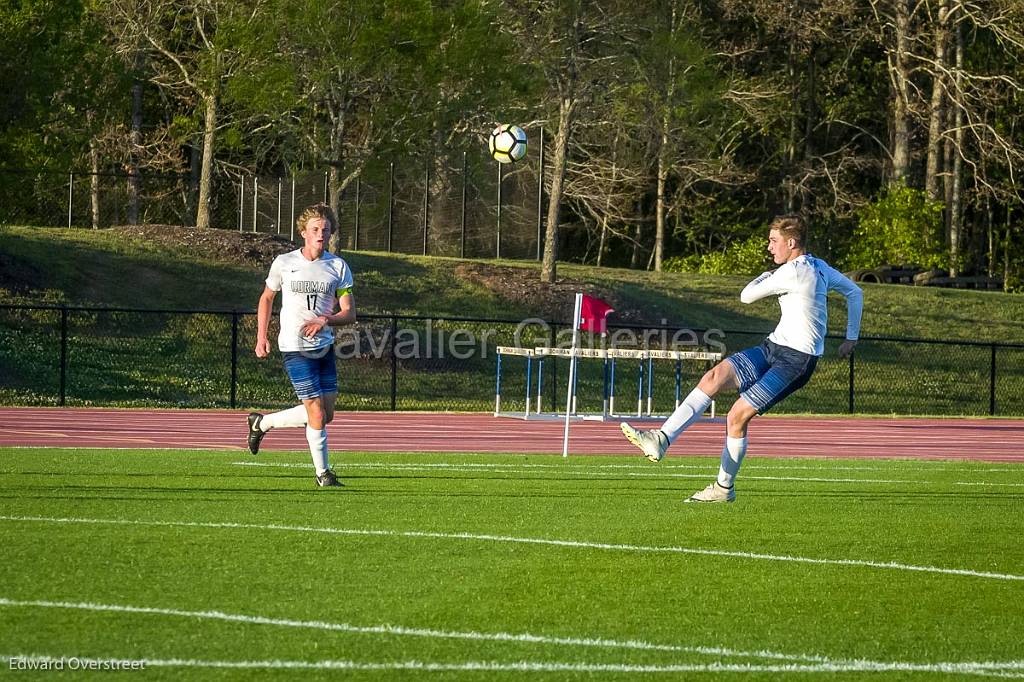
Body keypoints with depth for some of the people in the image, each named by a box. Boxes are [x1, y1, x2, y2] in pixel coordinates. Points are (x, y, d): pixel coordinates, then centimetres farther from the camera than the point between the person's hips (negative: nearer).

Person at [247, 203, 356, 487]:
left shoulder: (338, 266, 2)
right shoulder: (284, 263, -2)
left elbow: (349, 313, 0)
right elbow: (266, 298, 12)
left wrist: (325, 320, -19)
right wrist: (261, 337, 4)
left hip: (324, 347, 4)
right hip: (295, 348, -4)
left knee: (325, 413, 8)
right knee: (317, 416, -9)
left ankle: (262, 423, 27)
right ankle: (323, 474, 6)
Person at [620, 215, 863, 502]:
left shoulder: (793, 272, -17)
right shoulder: (818, 266, 12)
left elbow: (747, 295, -7)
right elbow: (854, 292, 25)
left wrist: (765, 277, 14)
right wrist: (851, 338, 30)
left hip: (796, 360, -9)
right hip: (773, 347, 9)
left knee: (738, 416, -12)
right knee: (714, 377, -11)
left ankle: (724, 487, 3)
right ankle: (662, 439, -22)